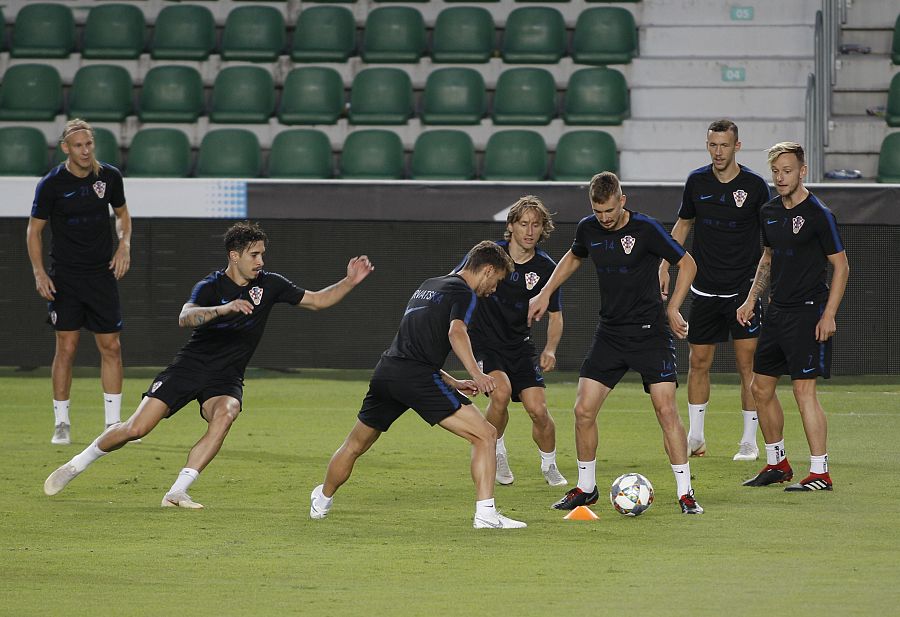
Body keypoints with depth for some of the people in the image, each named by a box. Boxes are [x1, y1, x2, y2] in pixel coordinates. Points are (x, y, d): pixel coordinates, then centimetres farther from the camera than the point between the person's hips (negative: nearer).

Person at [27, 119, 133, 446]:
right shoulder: (51, 184, -9)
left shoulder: (109, 176, -1)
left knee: (111, 347, 0)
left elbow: (122, 213, 17)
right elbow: (34, 229, -1)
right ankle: (61, 423, 7)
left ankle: (113, 423, 8)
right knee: (66, 348, -4)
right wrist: (39, 273, -10)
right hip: (65, 277, -3)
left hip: (102, 272, 3)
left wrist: (124, 245, -1)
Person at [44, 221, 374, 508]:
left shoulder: (269, 285, 0)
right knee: (136, 428, -12)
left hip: (226, 378, 3)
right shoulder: (211, 287, -13)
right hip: (190, 366, -3)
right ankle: (75, 465, 13)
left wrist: (349, 281, -5)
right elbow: (185, 317, -32)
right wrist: (224, 308, -47)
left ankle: (177, 492, -31)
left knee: (225, 414, -33)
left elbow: (317, 300, 9)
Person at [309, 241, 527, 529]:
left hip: (386, 370, 8)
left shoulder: (427, 286, 28)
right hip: (418, 378, -8)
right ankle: (485, 513, -14)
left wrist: (453, 383, 31)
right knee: (485, 435, -5)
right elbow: (456, 332, -20)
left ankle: (322, 502, 45)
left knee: (354, 445, 27)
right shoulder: (463, 293, 2)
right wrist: (476, 374, -29)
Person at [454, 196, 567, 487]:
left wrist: (550, 349, -10)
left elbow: (555, 315, 6)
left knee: (538, 410, -8)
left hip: (520, 343, 2)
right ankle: (496, 453, -2)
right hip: (484, 341, -2)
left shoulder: (546, 268, -5)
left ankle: (549, 466, 19)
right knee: (501, 391, -27)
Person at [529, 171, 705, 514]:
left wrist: (673, 309, -8)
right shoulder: (588, 229, 1)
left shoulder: (645, 229, -13)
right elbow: (574, 257, 24)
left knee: (666, 410, -13)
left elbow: (687, 264, -3)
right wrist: (545, 294, 18)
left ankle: (685, 493, -6)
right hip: (610, 332, 5)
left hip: (650, 331, -5)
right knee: (583, 410, -1)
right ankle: (586, 488, 15)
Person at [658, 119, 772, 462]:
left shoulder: (755, 185, -6)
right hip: (705, 289, 3)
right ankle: (695, 438, 18)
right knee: (698, 363, 6)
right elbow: (683, 225, 16)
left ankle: (749, 441, 3)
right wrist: (665, 267, 9)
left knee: (747, 363, -5)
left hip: (744, 288, -3)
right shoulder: (697, 181, 2)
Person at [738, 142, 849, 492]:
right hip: (776, 311, 8)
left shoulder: (818, 214, -11)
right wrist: (751, 299, 16)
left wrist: (829, 315, -15)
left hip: (808, 312, -8)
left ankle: (820, 473, -8)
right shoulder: (769, 213, 10)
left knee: (804, 390, -12)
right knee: (761, 387, 10)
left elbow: (841, 266, -9)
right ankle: (777, 464, 24)